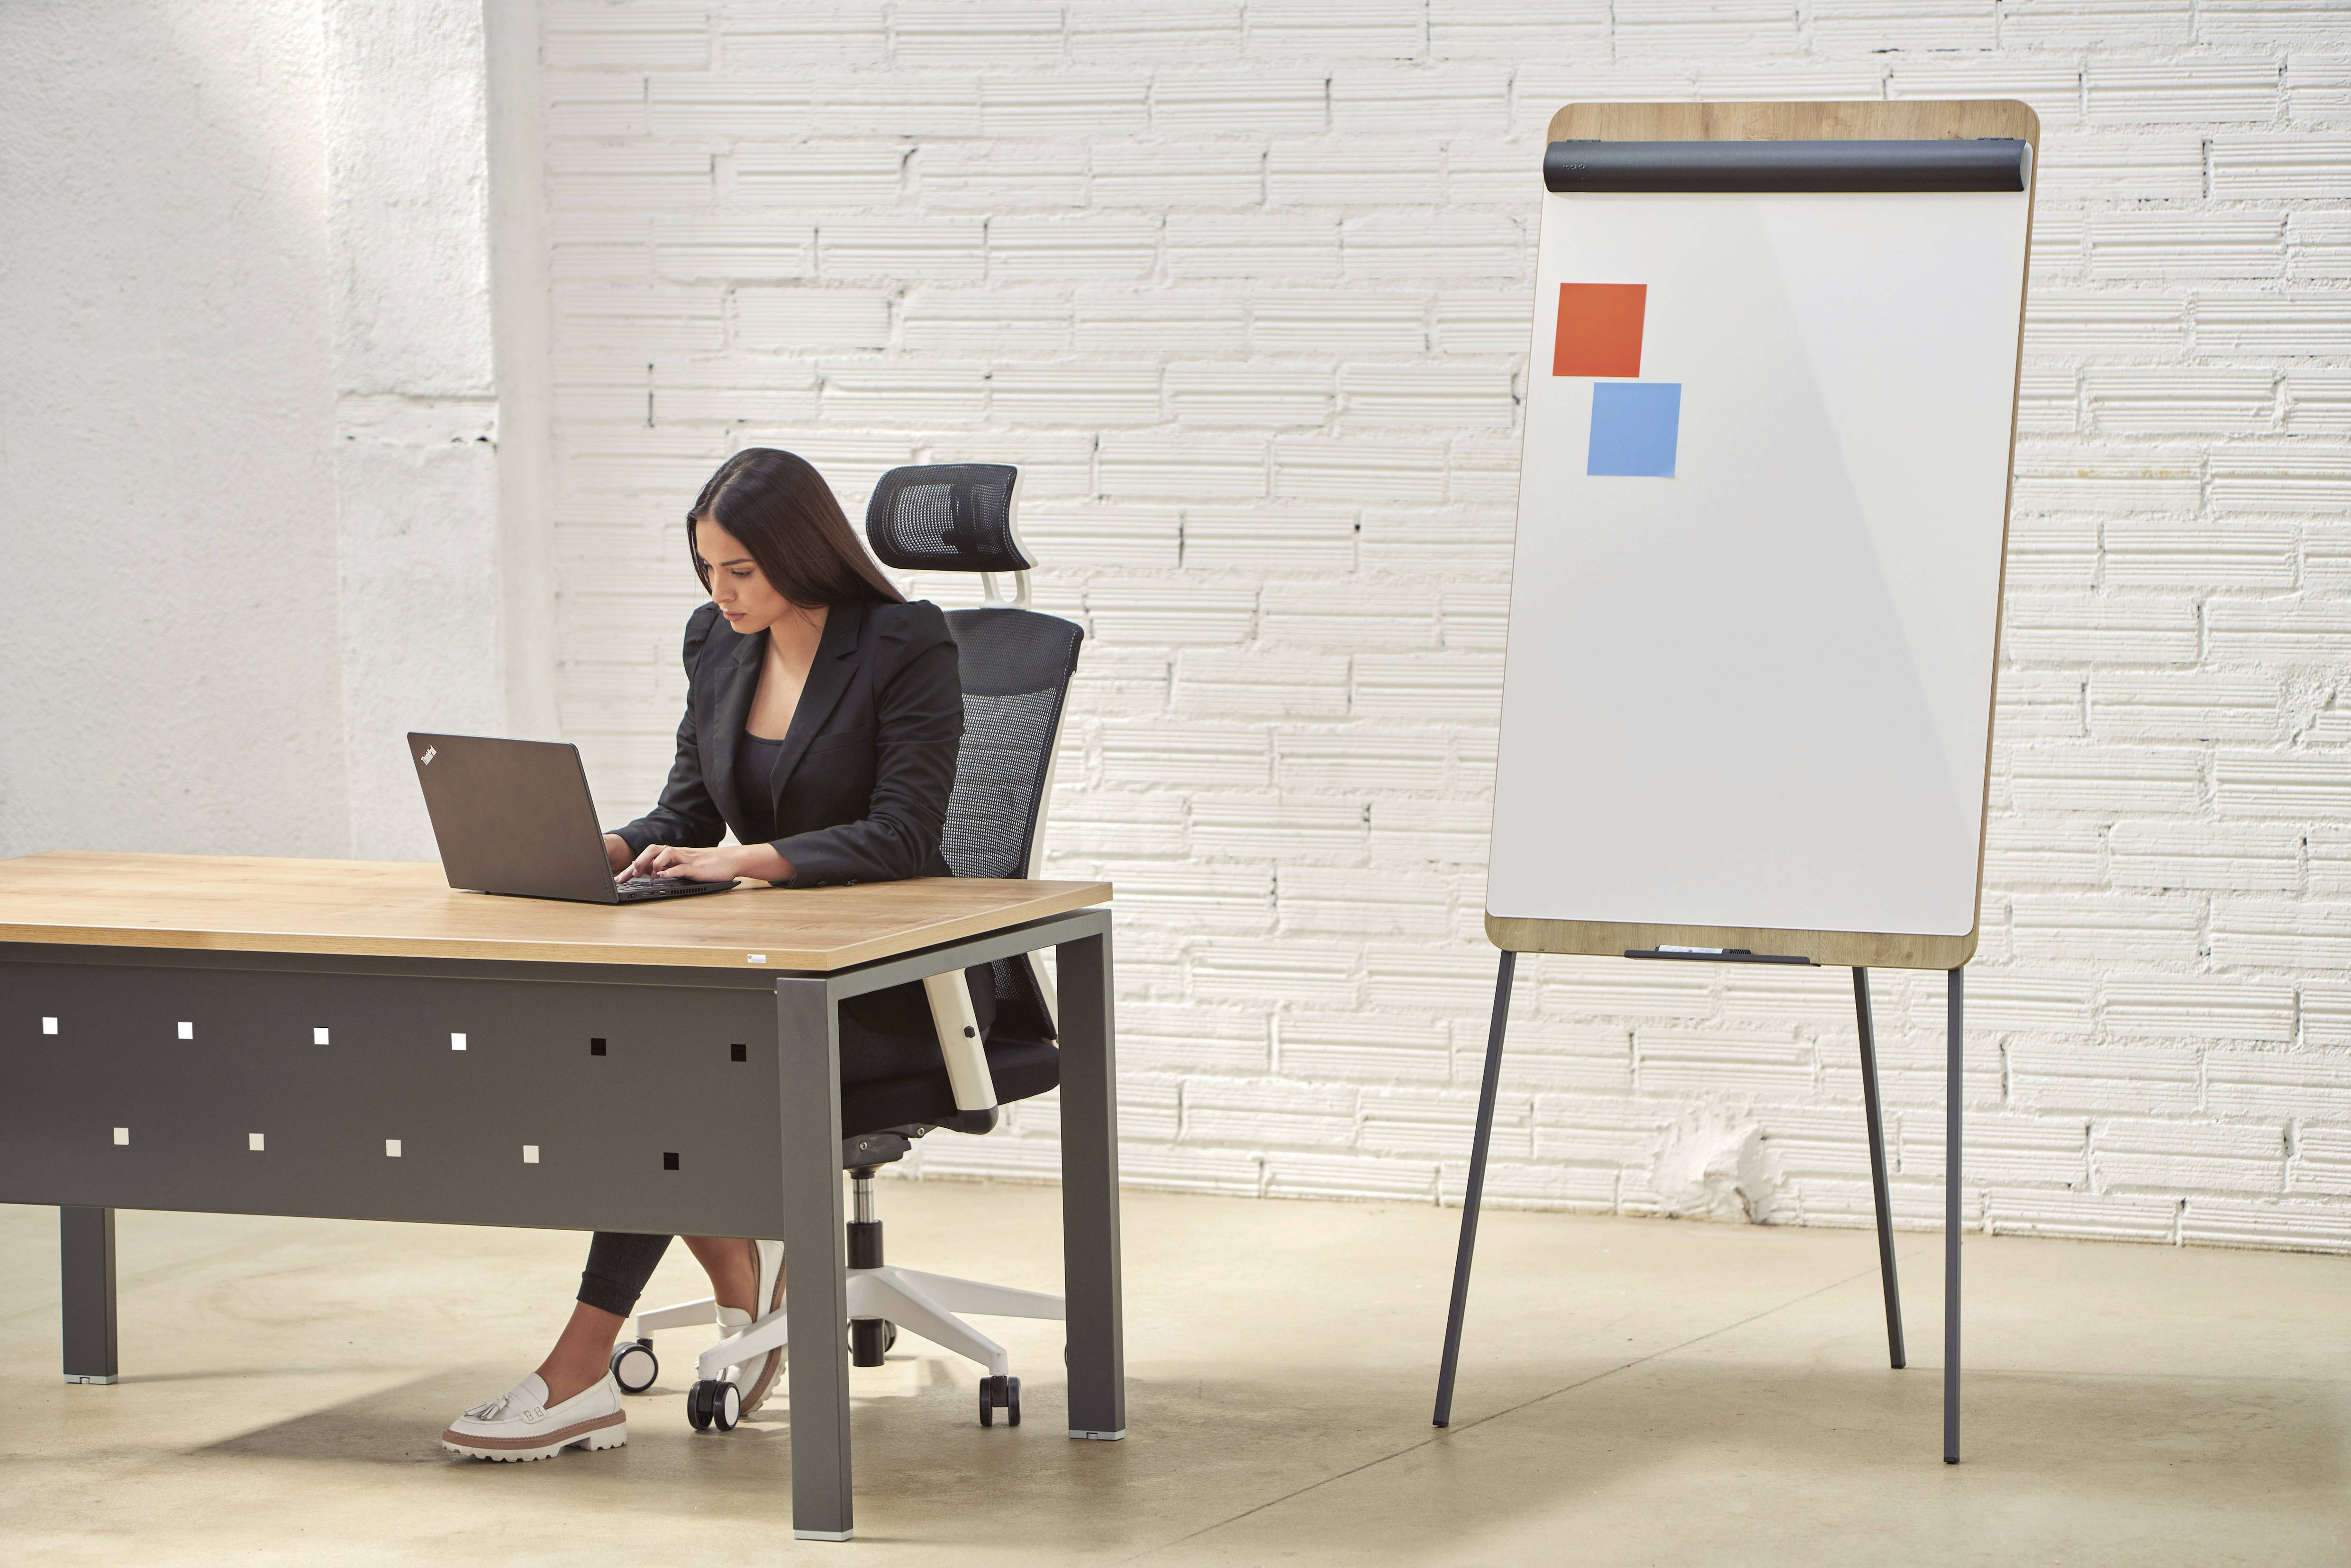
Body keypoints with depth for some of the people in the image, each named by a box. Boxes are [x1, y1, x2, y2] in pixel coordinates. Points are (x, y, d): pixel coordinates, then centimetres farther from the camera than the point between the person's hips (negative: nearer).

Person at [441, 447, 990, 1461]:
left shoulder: (907, 647, -13)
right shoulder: (716, 644, 7)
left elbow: (901, 836, -20)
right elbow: (686, 815, 11)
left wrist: (746, 860, -30)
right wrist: (606, 850, -11)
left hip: (898, 983, -7)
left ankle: (580, 1377, -29)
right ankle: (742, 1287, -6)